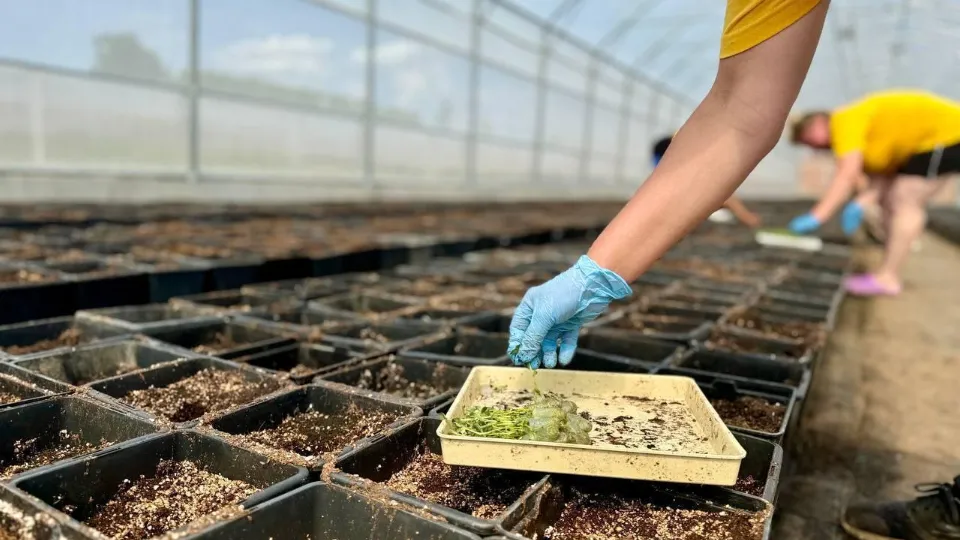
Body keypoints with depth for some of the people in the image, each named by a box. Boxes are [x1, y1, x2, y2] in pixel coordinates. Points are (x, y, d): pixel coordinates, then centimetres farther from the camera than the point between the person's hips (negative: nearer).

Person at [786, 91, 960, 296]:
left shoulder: (845, 122, -19)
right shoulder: (859, 136, 10)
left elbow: (847, 176, -30)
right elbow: (883, 178, 0)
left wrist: (816, 217, -33)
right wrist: (861, 204, -16)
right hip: (931, 141, 10)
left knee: (905, 202, -13)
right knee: (891, 201, 11)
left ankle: (887, 277, -11)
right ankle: (889, 273, 14)